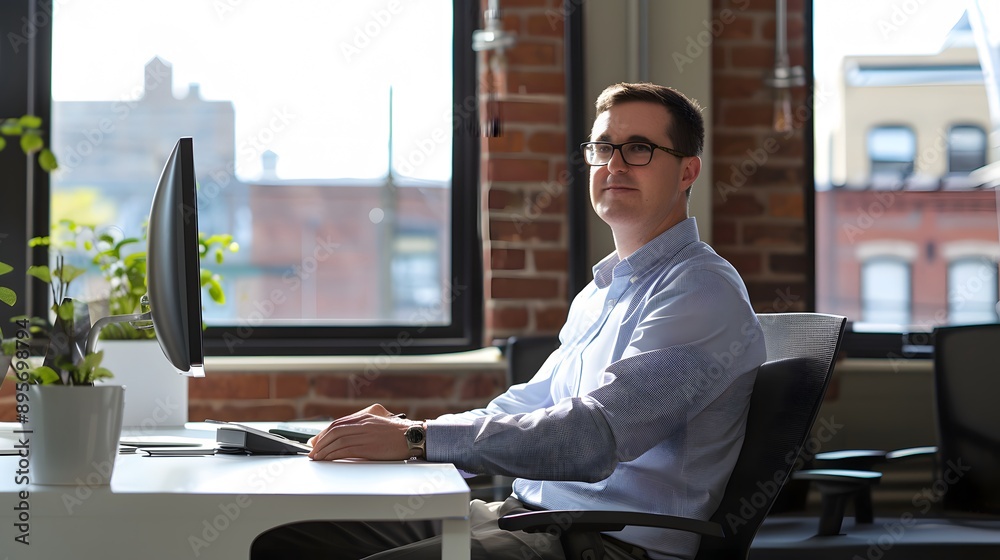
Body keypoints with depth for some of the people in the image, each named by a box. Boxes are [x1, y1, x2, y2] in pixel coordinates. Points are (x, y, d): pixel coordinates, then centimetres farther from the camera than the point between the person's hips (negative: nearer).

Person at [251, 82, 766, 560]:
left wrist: (418, 439, -24)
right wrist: (400, 429, 5)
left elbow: (593, 437, -23)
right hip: (524, 512, 9)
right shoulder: (600, 292, 21)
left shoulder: (704, 294, -11)